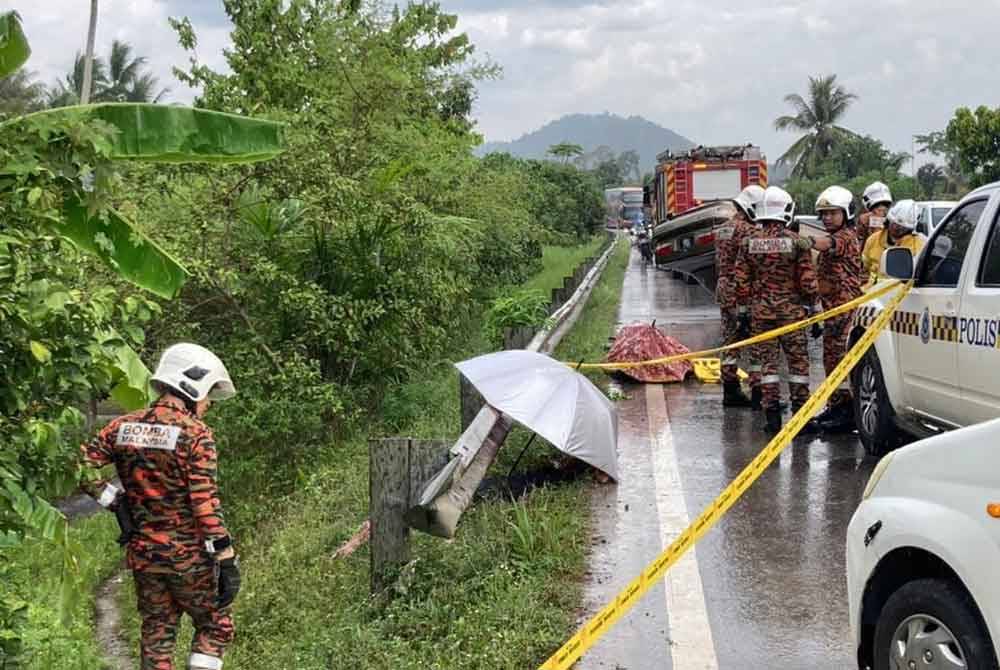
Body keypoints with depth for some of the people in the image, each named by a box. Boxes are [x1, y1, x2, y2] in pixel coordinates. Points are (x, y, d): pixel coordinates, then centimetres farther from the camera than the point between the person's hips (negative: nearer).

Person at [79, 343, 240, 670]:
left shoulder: (123, 426, 2)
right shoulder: (195, 434, -14)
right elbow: (205, 503, -18)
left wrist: (112, 499, 3)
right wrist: (228, 561, -15)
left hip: (142, 554, 5)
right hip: (188, 555, -5)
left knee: (155, 635, 14)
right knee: (215, 625, 12)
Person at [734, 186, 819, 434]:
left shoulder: (749, 242, 1)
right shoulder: (796, 242, -7)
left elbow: (741, 281, 3)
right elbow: (808, 281, -5)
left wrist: (745, 306, 13)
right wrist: (811, 304, 6)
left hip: (760, 310, 2)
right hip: (791, 310, -2)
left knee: (767, 360, 6)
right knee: (798, 360, 6)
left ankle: (772, 415, 5)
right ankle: (800, 412, 7)